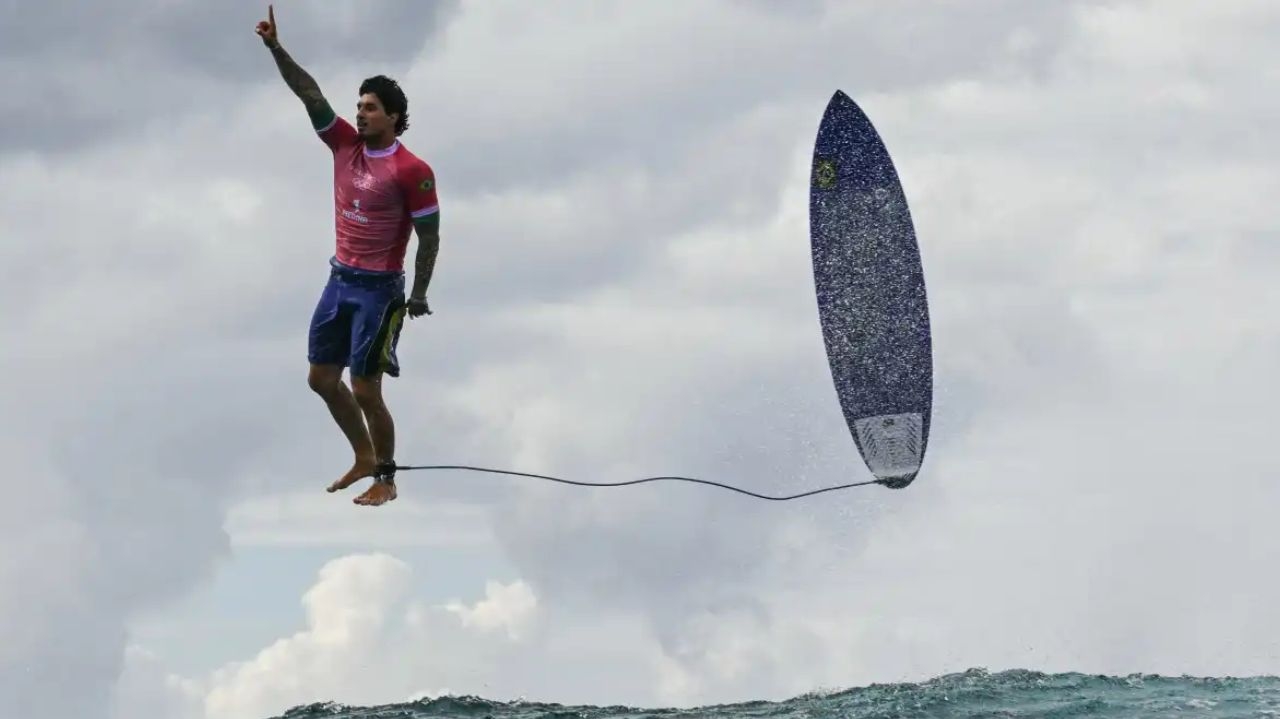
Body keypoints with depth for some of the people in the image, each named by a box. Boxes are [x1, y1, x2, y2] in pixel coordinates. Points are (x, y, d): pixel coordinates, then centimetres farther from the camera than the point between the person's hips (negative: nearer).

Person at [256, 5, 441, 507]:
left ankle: (386, 480, 12)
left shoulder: (411, 171, -15)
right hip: (340, 280, 7)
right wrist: (275, 48, -13)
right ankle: (364, 458, 29)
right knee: (322, 378, 12)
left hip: (379, 289, -7)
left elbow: (429, 236, -10)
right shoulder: (346, 145, 2)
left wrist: (419, 295, -11)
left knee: (365, 390, -4)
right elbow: (309, 93, -3)